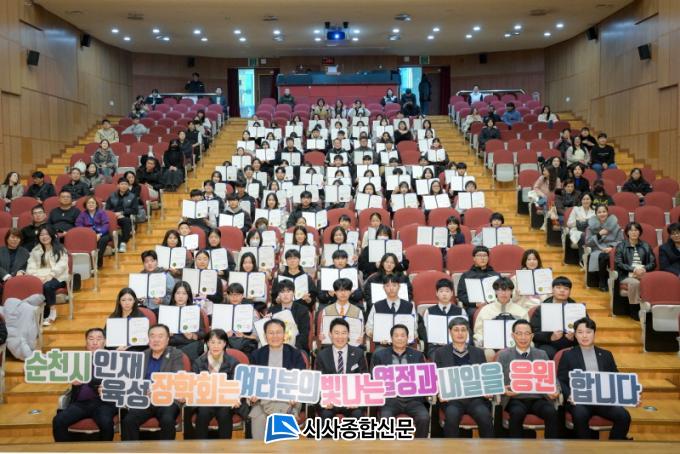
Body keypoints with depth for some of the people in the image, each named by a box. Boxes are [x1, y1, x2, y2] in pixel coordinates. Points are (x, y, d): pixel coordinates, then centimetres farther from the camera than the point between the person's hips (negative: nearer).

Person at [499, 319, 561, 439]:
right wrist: (504, 390, -16)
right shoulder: (504, 355, 10)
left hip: (538, 398, 2)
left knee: (551, 412, -29)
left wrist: (556, 390, -9)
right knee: (517, 412, -34)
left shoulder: (542, 354, 16)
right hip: (515, 399, -2)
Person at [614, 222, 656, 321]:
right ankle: (634, 309, -24)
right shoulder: (621, 246, 10)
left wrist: (644, 269, -12)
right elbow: (618, 263, -2)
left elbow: (653, 263, 10)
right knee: (635, 282, -37)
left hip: (643, 273, 2)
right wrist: (633, 269, -16)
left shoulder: (646, 246, 19)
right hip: (627, 275, -2)